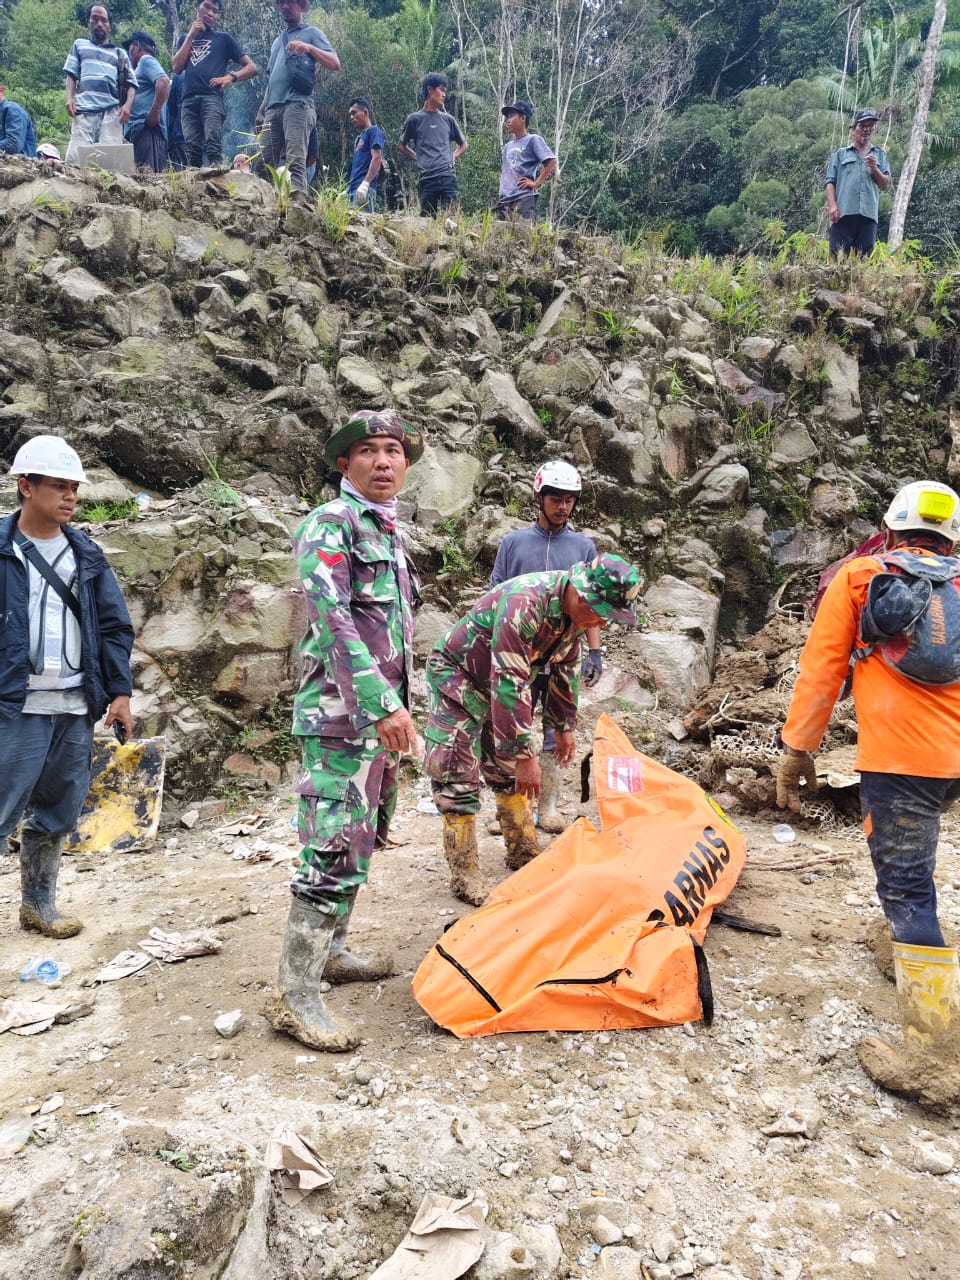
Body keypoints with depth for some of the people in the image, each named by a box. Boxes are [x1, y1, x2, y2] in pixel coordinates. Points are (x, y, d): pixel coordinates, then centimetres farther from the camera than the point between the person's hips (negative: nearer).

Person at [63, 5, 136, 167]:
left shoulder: (120, 54, 24)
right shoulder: (80, 45, 25)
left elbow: (131, 83, 15)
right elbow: (71, 74, 18)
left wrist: (127, 105, -5)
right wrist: (70, 98, -1)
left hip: (112, 112, 0)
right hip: (84, 110, 0)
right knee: (75, 156, -17)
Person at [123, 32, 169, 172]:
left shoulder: (146, 60, 0)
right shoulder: (142, 66, 29)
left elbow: (163, 81, -18)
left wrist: (155, 112, -21)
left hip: (146, 127, -10)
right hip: (138, 128, 10)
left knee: (149, 172, -19)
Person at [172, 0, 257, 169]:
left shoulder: (223, 39, 19)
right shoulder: (186, 38, 27)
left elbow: (253, 68, 14)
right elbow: (177, 68, 11)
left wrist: (231, 77, -4)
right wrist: (191, 35, 11)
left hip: (212, 97, -3)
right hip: (188, 100, 3)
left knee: (212, 146, -21)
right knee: (192, 150, -8)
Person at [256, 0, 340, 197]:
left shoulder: (311, 33, 14)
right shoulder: (277, 41, 32)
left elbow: (335, 64, 1)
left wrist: (309, 48, -12)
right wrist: (261, 111, 20)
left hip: (297, 104, -7)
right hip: (273, 107, 7)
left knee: (295, 161, -23)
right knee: (265, 164, -5)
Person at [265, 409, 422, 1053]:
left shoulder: (390, 534, 17)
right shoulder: (330, 525, -10)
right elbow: (334, 619, -22)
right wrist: (382, 705, -27)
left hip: (382, 715, 10)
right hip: (342, 716, -10)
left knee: (363, 839, 16)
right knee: (335, 851, -11)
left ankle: (332, 951, 30)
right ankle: (296, 995, -4)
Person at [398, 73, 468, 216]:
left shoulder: (448, 119, 15)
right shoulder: (414, 119, 8)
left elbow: (463, 144, 28)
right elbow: (401, 146, 19)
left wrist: (453, 157, 11)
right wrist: (418, 158, 7)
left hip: (448, 178, 1)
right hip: (425, 179, -1)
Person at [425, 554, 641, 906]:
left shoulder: (574, 610, -9)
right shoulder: (524, 603, -36)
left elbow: (565, 669, 7)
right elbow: (510, 684, -37)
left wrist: (564, 727, 12)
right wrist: (525, 754, -33)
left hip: (495, 685, 8)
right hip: (456, 675, -8)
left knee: (508, 770, 12)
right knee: (458, 775, -9)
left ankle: (524, 854, 23)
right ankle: (464, 874, -1)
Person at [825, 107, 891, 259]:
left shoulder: (880, 155, 23)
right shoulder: (840, 153, 17)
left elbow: (885, 185, 16)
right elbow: (830, 182, 8)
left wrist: (875, 169, -2)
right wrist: (832, 206, -8)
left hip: (869, 214, 2)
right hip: (843, 213, -2)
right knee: (838, 257, -13)